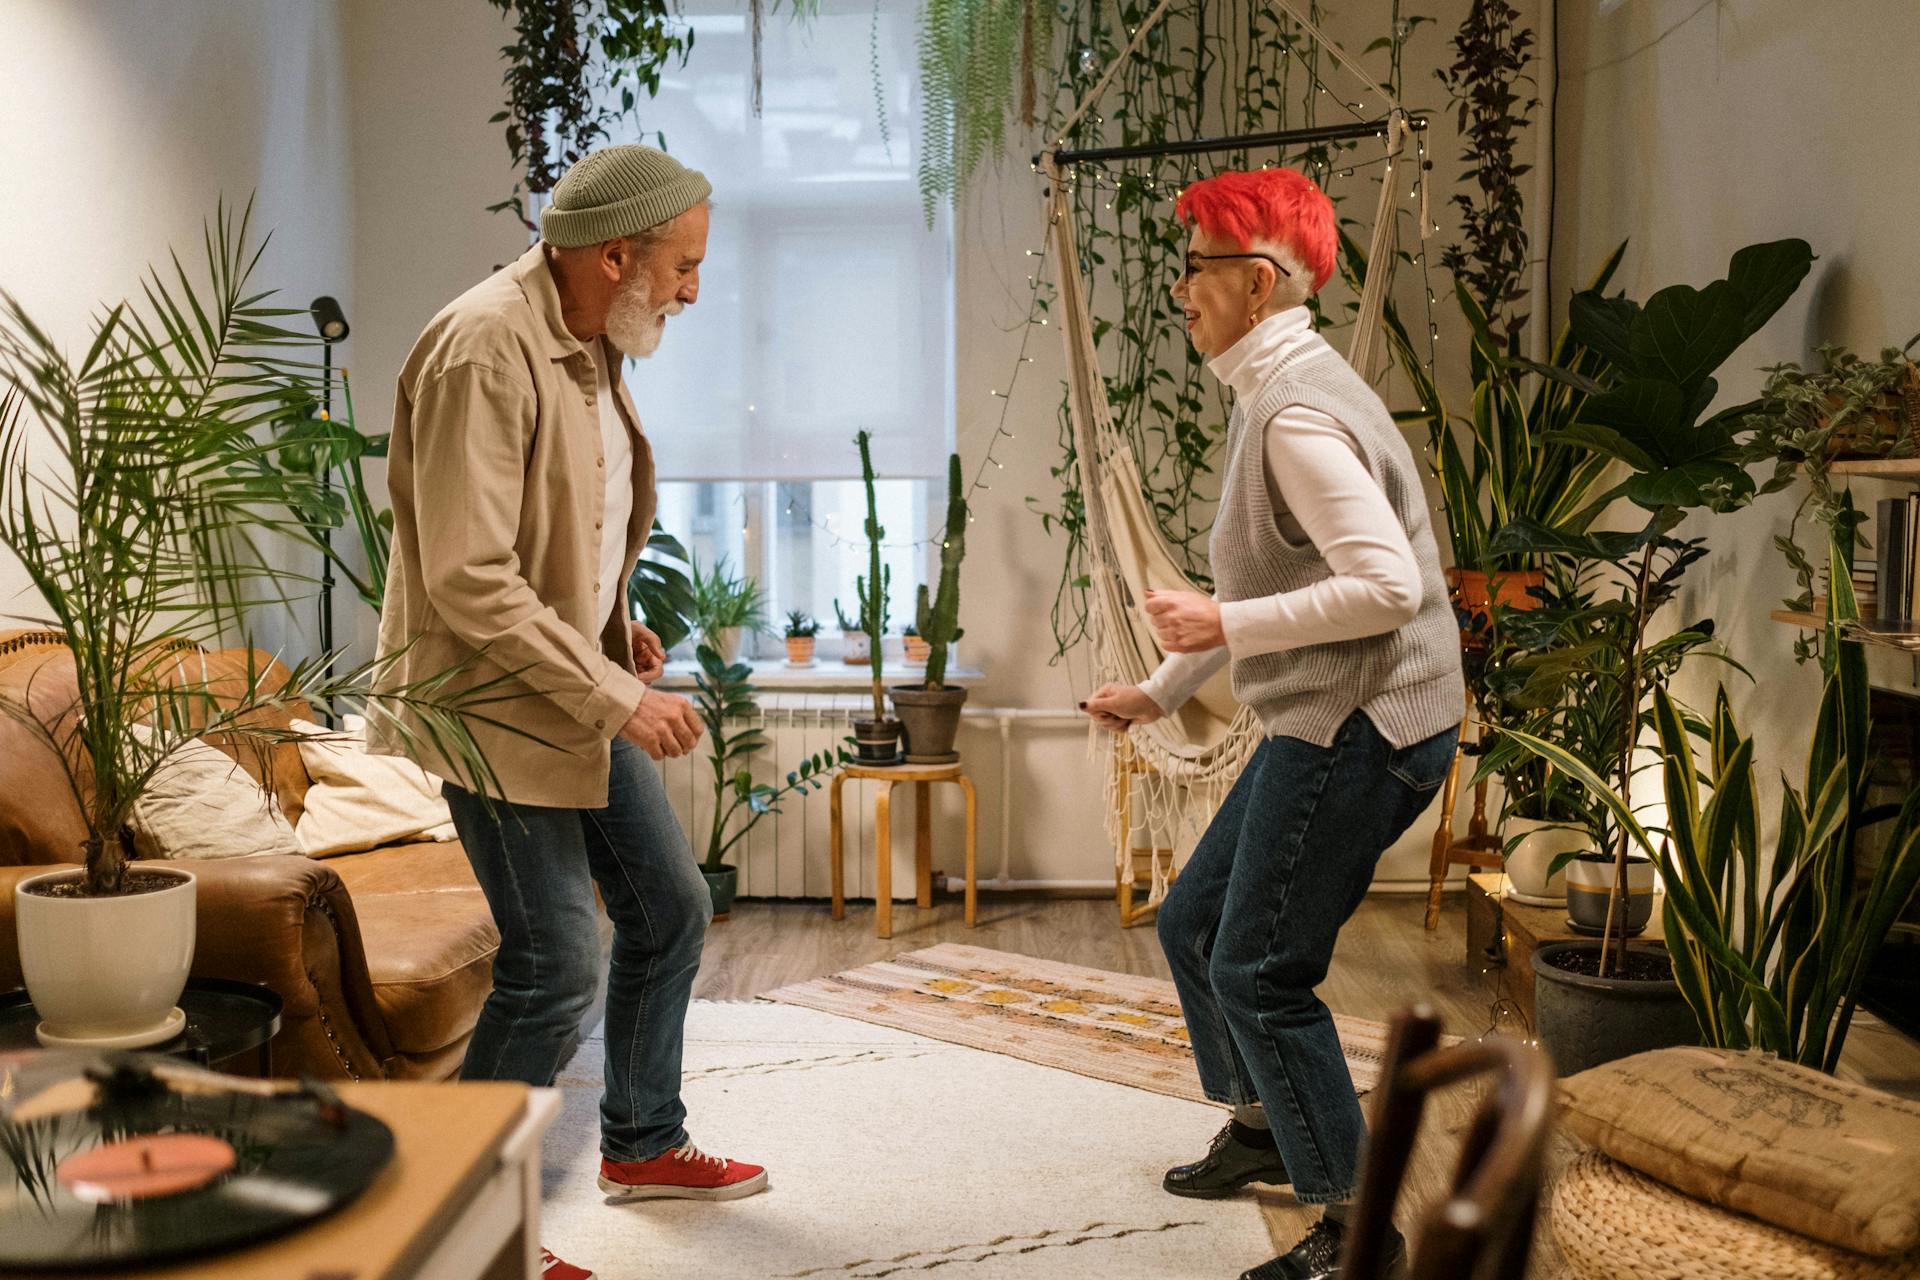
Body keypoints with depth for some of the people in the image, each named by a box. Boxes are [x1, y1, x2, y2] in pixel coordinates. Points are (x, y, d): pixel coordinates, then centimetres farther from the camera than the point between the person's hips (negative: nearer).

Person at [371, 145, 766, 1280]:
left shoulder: (590, 344, 8)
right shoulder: (486, 351, -23)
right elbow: (470, 581, -27)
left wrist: (615, 630, 7)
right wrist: (618, 697, -24)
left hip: (583, 691, 10)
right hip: (497, 705, -9)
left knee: (670, 909, 16)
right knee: (557, 965, -4)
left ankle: (645, 1145, 36)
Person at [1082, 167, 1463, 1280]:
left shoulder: (1298, 413, -20)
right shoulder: (1277, 392, 14)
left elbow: (1386, 586, -28)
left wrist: (1225, 626, -21)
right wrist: (1160, 689, 24)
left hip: (1361, 730, -10)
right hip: (1327, 726, 10)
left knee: (1260, 972, -3)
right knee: (1194, 923, 19)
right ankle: (1264, 1127, 39)